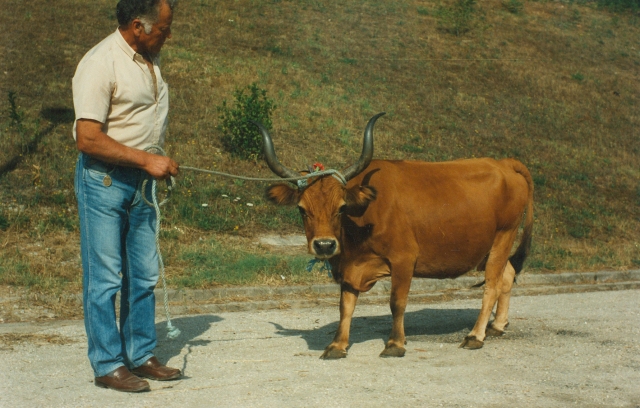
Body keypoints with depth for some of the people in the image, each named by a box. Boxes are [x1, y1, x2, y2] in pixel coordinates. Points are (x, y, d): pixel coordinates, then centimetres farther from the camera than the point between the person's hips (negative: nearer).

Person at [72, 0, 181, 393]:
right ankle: (108, 365, 5)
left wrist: (162, 160, 12)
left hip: (142, 179, 8)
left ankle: (141, 355, 21)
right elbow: (88, 138, -22)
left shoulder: (150, 58, 10)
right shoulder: (100, 65, -17)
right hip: (103, 179, -8)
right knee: (105, 277, -2)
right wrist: (146, 159, -20)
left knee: (144, 274, 11)